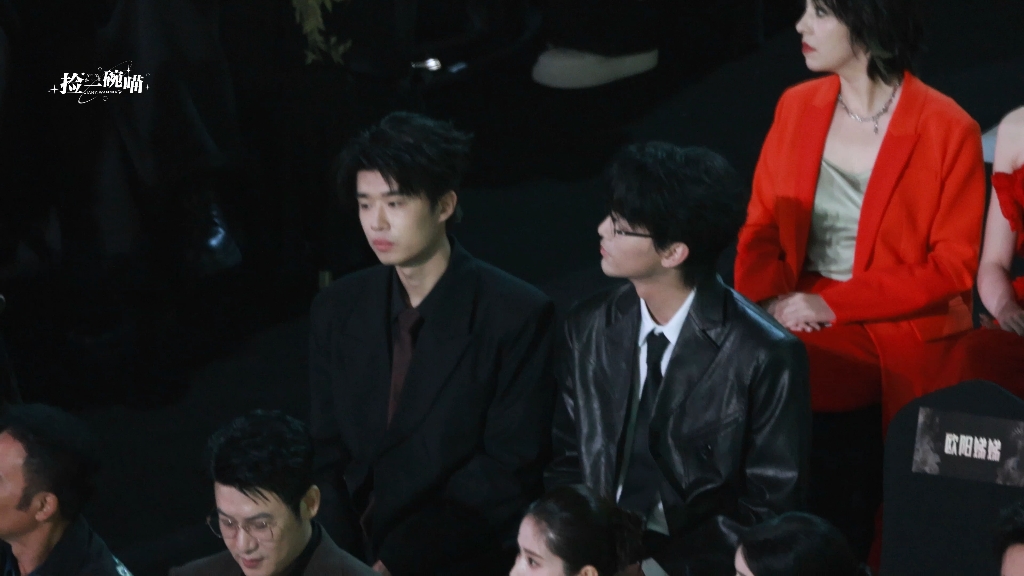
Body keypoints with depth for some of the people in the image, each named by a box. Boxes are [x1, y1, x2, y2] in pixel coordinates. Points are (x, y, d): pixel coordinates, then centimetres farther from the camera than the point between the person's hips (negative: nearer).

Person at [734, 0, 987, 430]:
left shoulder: (948, 130, -9)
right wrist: (767, 299, -11)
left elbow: (954, 267, -9)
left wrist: (834, 305, -16)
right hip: (807, 323, 5)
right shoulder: (796, 106, 7)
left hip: (910, 335, -5)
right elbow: (761, 227, 11)